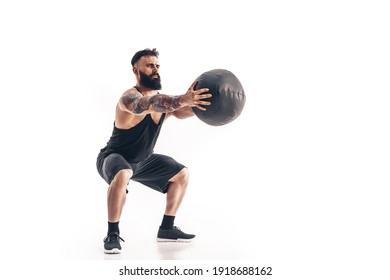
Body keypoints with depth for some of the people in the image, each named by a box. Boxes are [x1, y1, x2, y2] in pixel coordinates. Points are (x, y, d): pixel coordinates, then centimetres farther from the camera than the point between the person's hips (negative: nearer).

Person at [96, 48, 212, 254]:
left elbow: (180, 111, -20)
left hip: (143, 160, 8)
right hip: (113, 158, -8)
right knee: (122, 175, -40)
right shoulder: (130, 97, -26)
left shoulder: (162, 98, -2)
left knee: (181, 174, 8)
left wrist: (199, 104, -41)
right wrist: (182, 100, -67)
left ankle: (166, 229, 14)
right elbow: (150, 103, -49)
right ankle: (112, 234, -23)